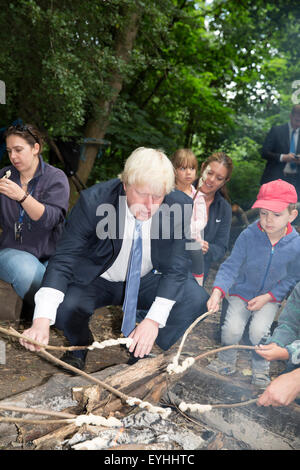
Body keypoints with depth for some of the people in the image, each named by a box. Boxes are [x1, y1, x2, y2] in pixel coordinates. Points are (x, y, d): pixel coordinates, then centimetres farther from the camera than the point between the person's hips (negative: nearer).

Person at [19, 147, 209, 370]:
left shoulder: (180, 206, -21)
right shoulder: (93, 201, -26)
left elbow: (176, 267, -17)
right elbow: (64, 260, -27)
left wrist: (154, 319, -30)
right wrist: (42, 320, -41)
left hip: (148, 281, 2)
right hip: (96, 282, -1)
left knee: (197, 299, -21)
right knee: (63, 307, -31)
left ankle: (141, 351, 5)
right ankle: (81, 344, 9)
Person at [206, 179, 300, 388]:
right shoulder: (248, 235, -19)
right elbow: (231, 266, -17)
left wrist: (267, 297, -12)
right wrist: (218, 291, -32)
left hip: (270, 298, 0)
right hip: (242, 292, 0)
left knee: (259, 331, -19)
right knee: (232, 329, -17)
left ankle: (260, 369, 13)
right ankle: (226, 362, 16)